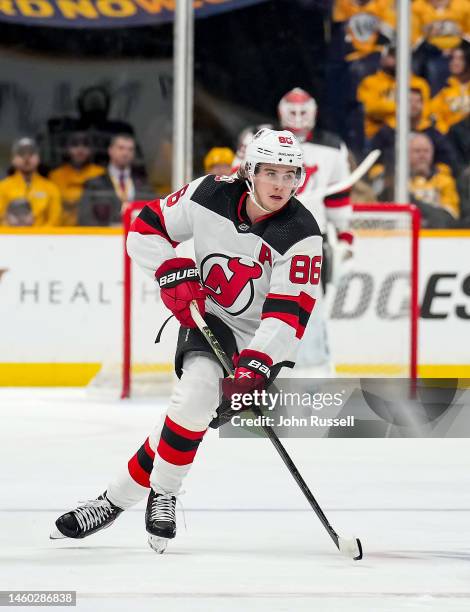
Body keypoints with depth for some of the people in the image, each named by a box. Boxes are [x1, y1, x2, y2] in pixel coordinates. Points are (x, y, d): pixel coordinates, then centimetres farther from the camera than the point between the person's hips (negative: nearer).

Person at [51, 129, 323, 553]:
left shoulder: (301, 234, -20)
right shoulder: (210, 195, -11)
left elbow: (289, 313, -24)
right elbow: (146, 228, 1)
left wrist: (255, 365, -35)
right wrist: (173, 273, -13)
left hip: (258, 339, -2)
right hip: (204, 315, 2)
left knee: (193, 409, -19)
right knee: (199, 388, -26)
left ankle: (119, 497, -4)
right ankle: (163, 493, -7)